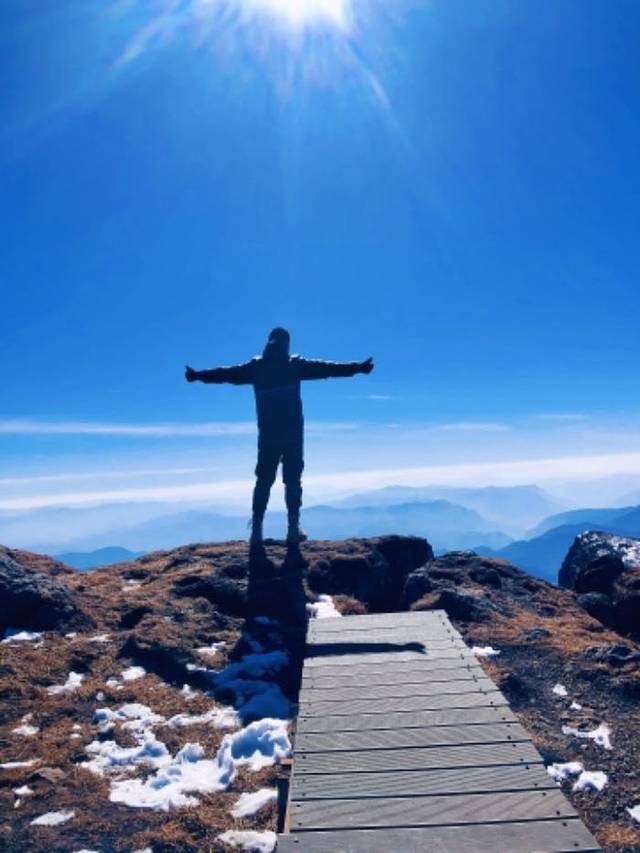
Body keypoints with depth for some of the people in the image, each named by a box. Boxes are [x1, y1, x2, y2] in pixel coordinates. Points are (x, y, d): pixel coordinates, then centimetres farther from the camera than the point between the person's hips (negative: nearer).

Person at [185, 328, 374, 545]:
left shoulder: (255, 367, 4)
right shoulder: (296, 365, -2)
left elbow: (226, 373, 10)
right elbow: (327, 368, -3)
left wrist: (197, 375, 21)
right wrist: (358, 367, 0)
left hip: (267, 434, 2)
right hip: (293, 433, -2)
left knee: (263, 481, 8)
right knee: (293, 481, 4)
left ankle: (256, 530, 7)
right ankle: (293, 530, 4)